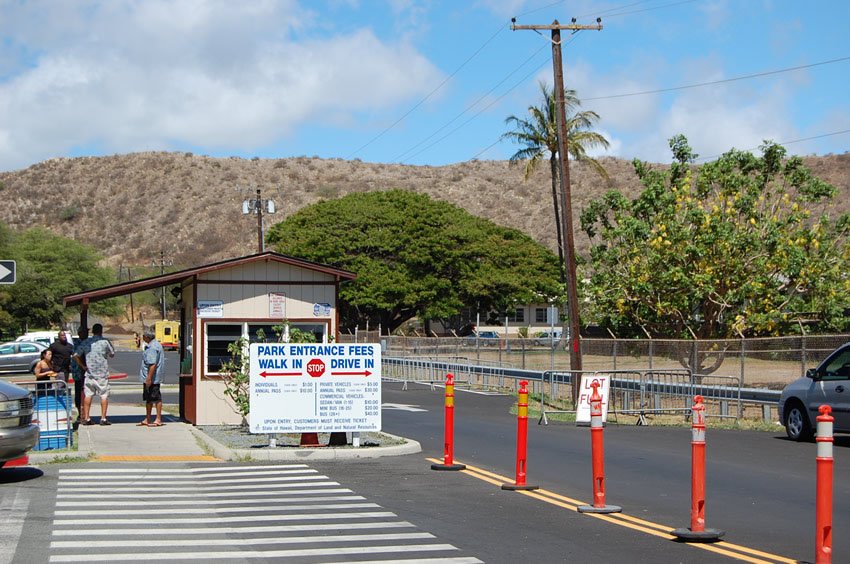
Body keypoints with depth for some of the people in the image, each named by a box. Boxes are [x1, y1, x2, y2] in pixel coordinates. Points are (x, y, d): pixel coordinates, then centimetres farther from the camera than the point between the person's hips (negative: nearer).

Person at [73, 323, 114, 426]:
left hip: (89, 372, 3)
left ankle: (86, 418, 7)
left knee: (88, 395, 7)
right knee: (104, 395, 2)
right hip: (102, 373, -3)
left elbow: (75, 356, 0)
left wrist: (82, 366, 7)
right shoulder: (105, 341, -5)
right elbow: (112, 354, 5)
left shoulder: (86, 342, 3)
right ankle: (103, 418, -1)